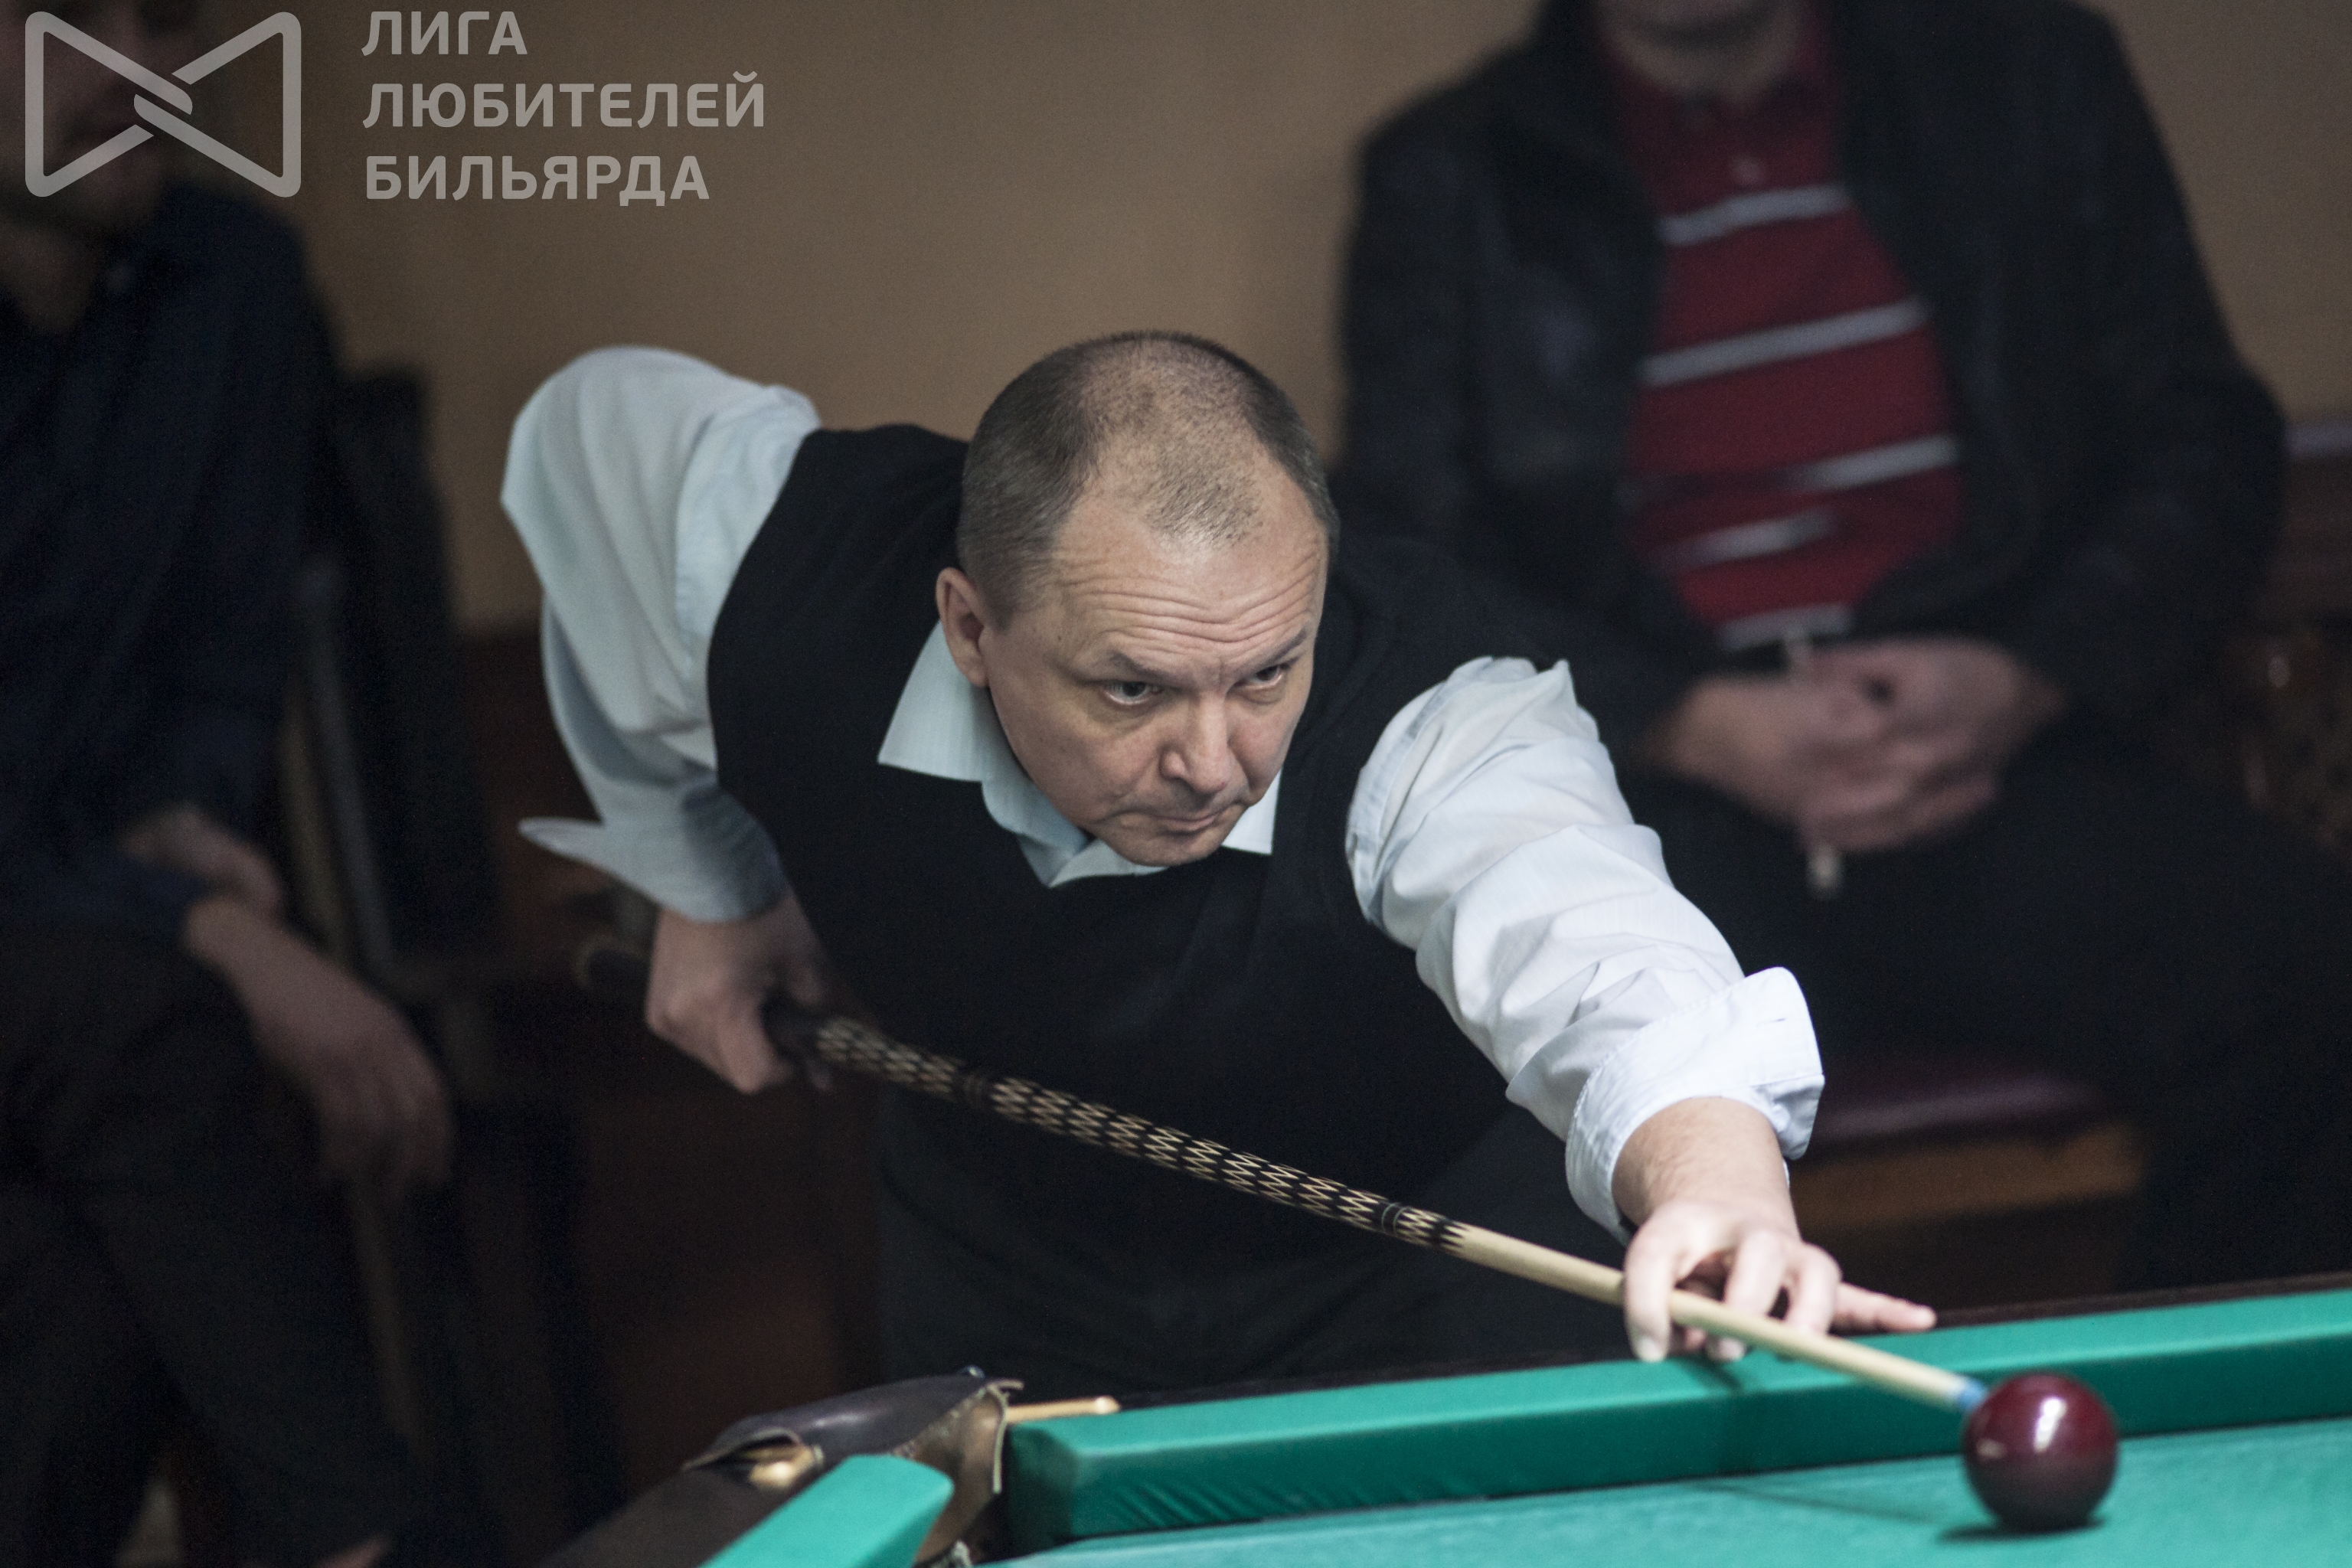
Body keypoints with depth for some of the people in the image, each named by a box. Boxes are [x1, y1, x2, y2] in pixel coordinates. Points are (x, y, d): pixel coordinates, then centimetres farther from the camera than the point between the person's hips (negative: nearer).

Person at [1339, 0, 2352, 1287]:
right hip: (1659, 787, -2)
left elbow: (2209, 444, 12)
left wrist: (2026, 684, -7)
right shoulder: (1447, 181, 11)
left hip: (1995, 755, 2)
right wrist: (1700, 728, -14)